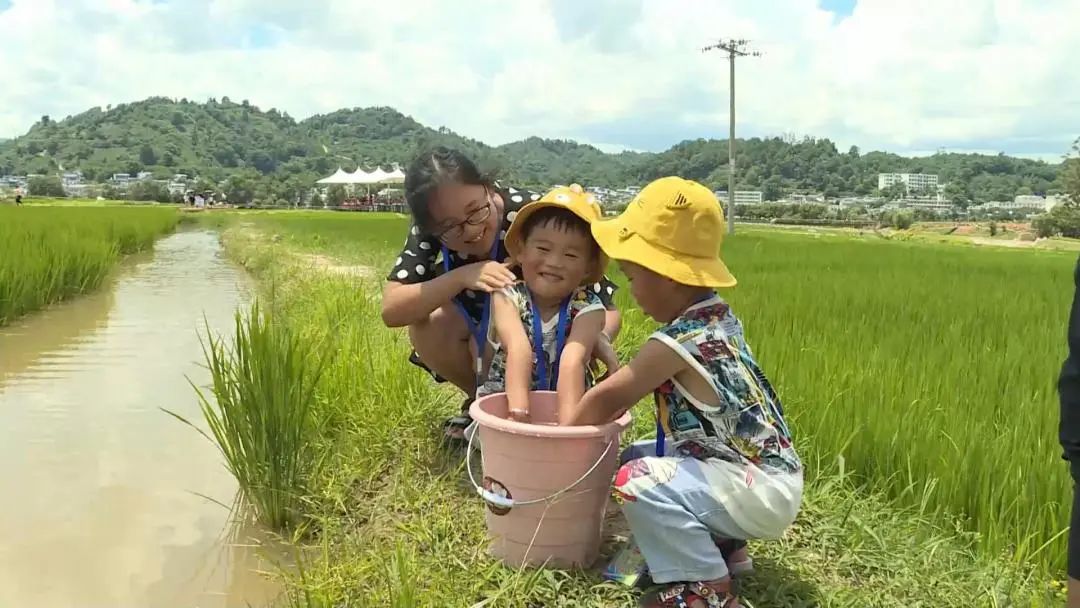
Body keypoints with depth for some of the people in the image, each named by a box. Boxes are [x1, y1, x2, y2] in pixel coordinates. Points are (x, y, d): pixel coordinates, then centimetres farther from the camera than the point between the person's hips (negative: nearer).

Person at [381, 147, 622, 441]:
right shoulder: (430, 229, -26)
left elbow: (606, 309, -32)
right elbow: (391, 310, -33)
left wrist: (599, 338, -56)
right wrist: (462, 276, -46)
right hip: (479, 318, 3)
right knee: (426, 326, -27)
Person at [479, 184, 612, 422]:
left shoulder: (587, 308, -12)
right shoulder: (508, 297, -12)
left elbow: (573, 360, -28)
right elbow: (519, 349, -29)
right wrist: (518, 409, -41)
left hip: (563, 403, 0)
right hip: (506, 401, 0)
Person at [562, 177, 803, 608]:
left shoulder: (676, 343, -24)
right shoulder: (717, 316, 3)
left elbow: (604, 401, -11)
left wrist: (559, 435, 3)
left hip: (760, 491, -10)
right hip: (766, 469, 10)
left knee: (638, 481, -26)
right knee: (637, 455, 19)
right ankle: (715, 543, 15)